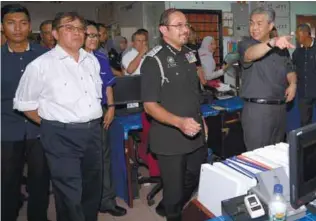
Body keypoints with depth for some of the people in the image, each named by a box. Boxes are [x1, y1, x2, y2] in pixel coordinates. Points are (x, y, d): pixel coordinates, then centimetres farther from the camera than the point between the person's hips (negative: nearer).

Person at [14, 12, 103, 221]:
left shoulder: (92, 60, 8)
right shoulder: (41, 64, -9)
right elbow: (24, 103, -1)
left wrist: (92, 121, 14)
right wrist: (52, 124, -1)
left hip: (93, 132, 6)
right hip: (61, 136, -5)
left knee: (93, 189, 20)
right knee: (70, 196, 2)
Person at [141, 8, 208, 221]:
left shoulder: (190, 54, 8)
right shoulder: (154, 60, -15)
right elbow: (150, 105, -19)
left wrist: (201, 120, 17)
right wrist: (179, 122, -32)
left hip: (196, 134, 8)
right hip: (170, 138, -7)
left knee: (197, 182, 22)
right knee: (175, 190, 8)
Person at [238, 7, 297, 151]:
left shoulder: (281, 47, 12)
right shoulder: (245, 44, -7)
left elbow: (289, 70, 19)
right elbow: (250, 54, -31)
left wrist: (293, 83, -3)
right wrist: (272, 43, -49)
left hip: (280, 108, 6)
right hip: (257, 109, -6)